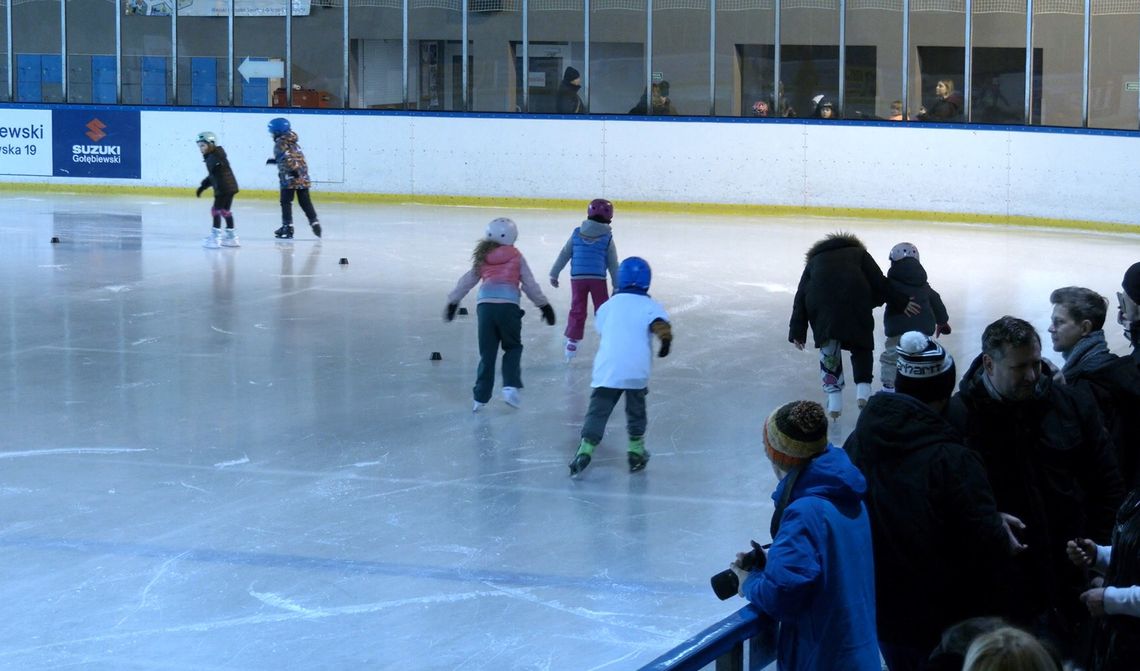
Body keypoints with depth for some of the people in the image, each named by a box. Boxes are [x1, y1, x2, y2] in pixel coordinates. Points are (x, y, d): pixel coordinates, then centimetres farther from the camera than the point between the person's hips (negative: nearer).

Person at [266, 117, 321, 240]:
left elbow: (287, 158, -21)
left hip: (289, 179, -7)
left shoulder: (280, 144, -7)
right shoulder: (294, 143, 18)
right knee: (305, 202, 11)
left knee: (286, 202, 1)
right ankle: (315, 223, 6)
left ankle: (287, 226, -1)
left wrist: (293, 170, -30)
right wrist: (275, 161, 34)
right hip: (303, 178, 8)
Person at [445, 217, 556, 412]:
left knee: (487, 352, 10)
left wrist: (453, 301, 35)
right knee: (513, 347, 16)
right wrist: (544, 305, 23)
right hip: (508, 304, -2)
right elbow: (530, 284, 12)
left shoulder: (482, 257, 18)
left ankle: (481, 396, 9)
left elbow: (467, 281, 23)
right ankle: (510, 385, -2)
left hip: (485, 304, 2)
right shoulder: (516, 257, 10)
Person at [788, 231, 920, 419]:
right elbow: (879, 282, 15)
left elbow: (801, 296, 22)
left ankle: (834, 396, 10)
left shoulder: (814, 261, 34)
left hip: (820, 304, 1)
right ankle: (863, 386, 4)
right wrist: (901, 303, 17)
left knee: (828, 348, 17)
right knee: (861, 344, 18)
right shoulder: (858, 253, 31)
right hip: (856, 301, -1)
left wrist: (797, 331, 17)